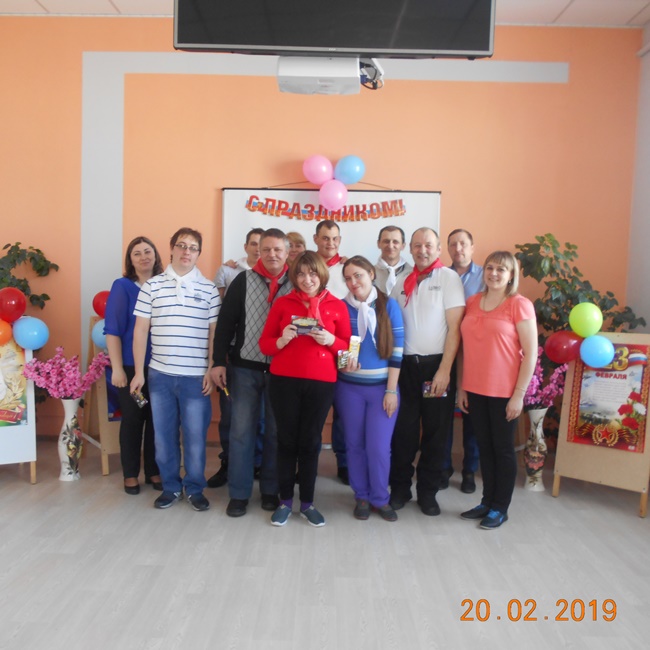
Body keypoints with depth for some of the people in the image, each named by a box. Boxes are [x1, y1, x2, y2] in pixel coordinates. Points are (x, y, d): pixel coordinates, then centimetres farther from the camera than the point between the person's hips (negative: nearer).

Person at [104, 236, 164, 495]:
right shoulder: (122, 286, -3)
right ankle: (131, 474, 22)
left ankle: (154, 471, 24)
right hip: (131, 366, -2)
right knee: (132, 419, 8)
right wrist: (117, 368, -11)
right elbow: (112, 330, -7)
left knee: (156, 418, 9)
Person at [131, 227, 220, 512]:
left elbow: (214, 333, 3)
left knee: (195, 436, 6)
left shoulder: (209, 289, 2)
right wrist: (139, 371, 1)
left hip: (196, 376, -1)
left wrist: (211, 371, -4)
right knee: (164, 435, 11)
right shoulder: (151, 286, 3)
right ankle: (171, 486, 27)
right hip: (160, 374, 1)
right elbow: (140, 330, 4)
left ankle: (194, 488, 23)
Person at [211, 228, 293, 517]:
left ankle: (271, 489, 23)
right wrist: (218, 361, -7)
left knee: (276, 432, 9)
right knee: (241, 431, 4)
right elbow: (226, 323, -1)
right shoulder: (243, 281, 0)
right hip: (245, 368, 0)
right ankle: (239, 493, 15)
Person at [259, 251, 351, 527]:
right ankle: (285, 501, 19)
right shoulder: (282, 303, 5)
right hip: (284, 381, 0)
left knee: (310, 442, 7)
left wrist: (330, 340, -12)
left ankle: (307, 503, 20)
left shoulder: (337, 306, 5)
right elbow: (264, 344, 5)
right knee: (286, 440, 5)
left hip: (321, 382, 0)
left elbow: (348, 347, 7)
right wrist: (282, 340, -14)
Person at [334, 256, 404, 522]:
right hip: (349, 387, 2)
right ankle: (361, 497, 27)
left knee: (379, 446, -1)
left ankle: (380, 499, 19)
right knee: (355, 444, 9)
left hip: (382, 387, -1)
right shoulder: (342, 307, 1)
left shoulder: (389, 305, -3)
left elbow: (397, 350, -3)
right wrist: (343, 359, -15)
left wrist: (391, 390, -7)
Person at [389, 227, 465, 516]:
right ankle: (400, 487, 22)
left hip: (436, 365, -3)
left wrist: (444, 370, -14)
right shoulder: (403, 282, 11)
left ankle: (428, 492, 22)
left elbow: (454, 327, -8)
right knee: (403, 430, 7)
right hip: (406, 364, 3)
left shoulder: (448, 278, -3)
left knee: (435, 431, 7)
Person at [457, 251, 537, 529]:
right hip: (474, 390, 5)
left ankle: (500, 508, 23)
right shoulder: (472, 302, 6)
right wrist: (461, 387, 7)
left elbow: (531, 353, -9)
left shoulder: (520, 305, -8)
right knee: (484, 446, 15)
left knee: (503, 448, 9)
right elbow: (465, 347, 9)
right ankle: (487, 501, 29)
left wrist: (519, 394, -12)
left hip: (504, 392, -4)